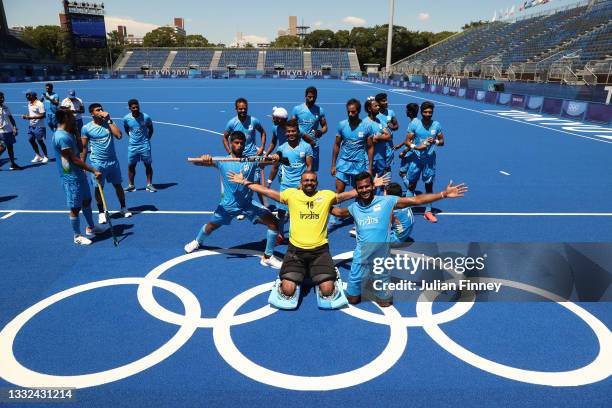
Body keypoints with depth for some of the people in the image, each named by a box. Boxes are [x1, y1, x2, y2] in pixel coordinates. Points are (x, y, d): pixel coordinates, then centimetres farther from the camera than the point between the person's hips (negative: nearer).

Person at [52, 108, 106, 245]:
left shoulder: (68, 133, 8)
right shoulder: (62, 137, -23)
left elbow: (79, 148, 12)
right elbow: (74, 159, -23)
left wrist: (75, 131, 2)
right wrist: (94, 171, -22)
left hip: (79, 174, 10)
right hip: (71, 178, -10)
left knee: (87, 201, 22)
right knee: (75, 208, 2)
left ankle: (90, 227, 39)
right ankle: (77, 236, 17)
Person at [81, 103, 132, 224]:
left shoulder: (108, 123, 3)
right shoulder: (86, 128, -4)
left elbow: (118, 135, -14)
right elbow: (83, 148, 0)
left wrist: (109, 120, -14)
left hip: (113, 161, 2)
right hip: (97, 163, -2)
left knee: (118, 185, 11)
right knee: (99, 187, 4)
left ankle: (123, 208, 27)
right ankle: (101, 212, 18)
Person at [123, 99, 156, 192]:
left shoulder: (146, 117, -9)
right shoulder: (126, 118, -4)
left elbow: (150, 129, 7)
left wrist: (147, 138, 5)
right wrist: (132, 136, 9)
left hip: (145, 145, -2)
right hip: (132, 145, 2)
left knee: (148, 165, 3)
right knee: (131, 165, 5)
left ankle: (149, 185, 13)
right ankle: (131, 186, 17)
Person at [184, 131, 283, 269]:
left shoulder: (251, 160, -7)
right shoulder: (222, 161, -9)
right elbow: (197, 162, -17)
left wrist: (275, 158, -42)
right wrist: (203, 159, -41)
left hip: (248, 204, 1)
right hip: (228, 205, 0)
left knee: (274, 223, -13)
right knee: (211, 226, 17)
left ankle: (267, 257, 4)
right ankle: (197, 242, 54)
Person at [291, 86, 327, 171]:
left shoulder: (320, 110, 3)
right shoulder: (297, 109, 0)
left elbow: (324, 126, 8)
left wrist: (321, 132, -15)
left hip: (313, 146, 1)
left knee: (312, 171, 7)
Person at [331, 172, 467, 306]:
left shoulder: (386, 201, -7)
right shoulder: (354, 207, 3)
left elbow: (417, 200, -8)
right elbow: (339, 212, 26)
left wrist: (444, 194, -12)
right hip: (360, 259, 2)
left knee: (384, 302, 12)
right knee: (352, 299, 13)